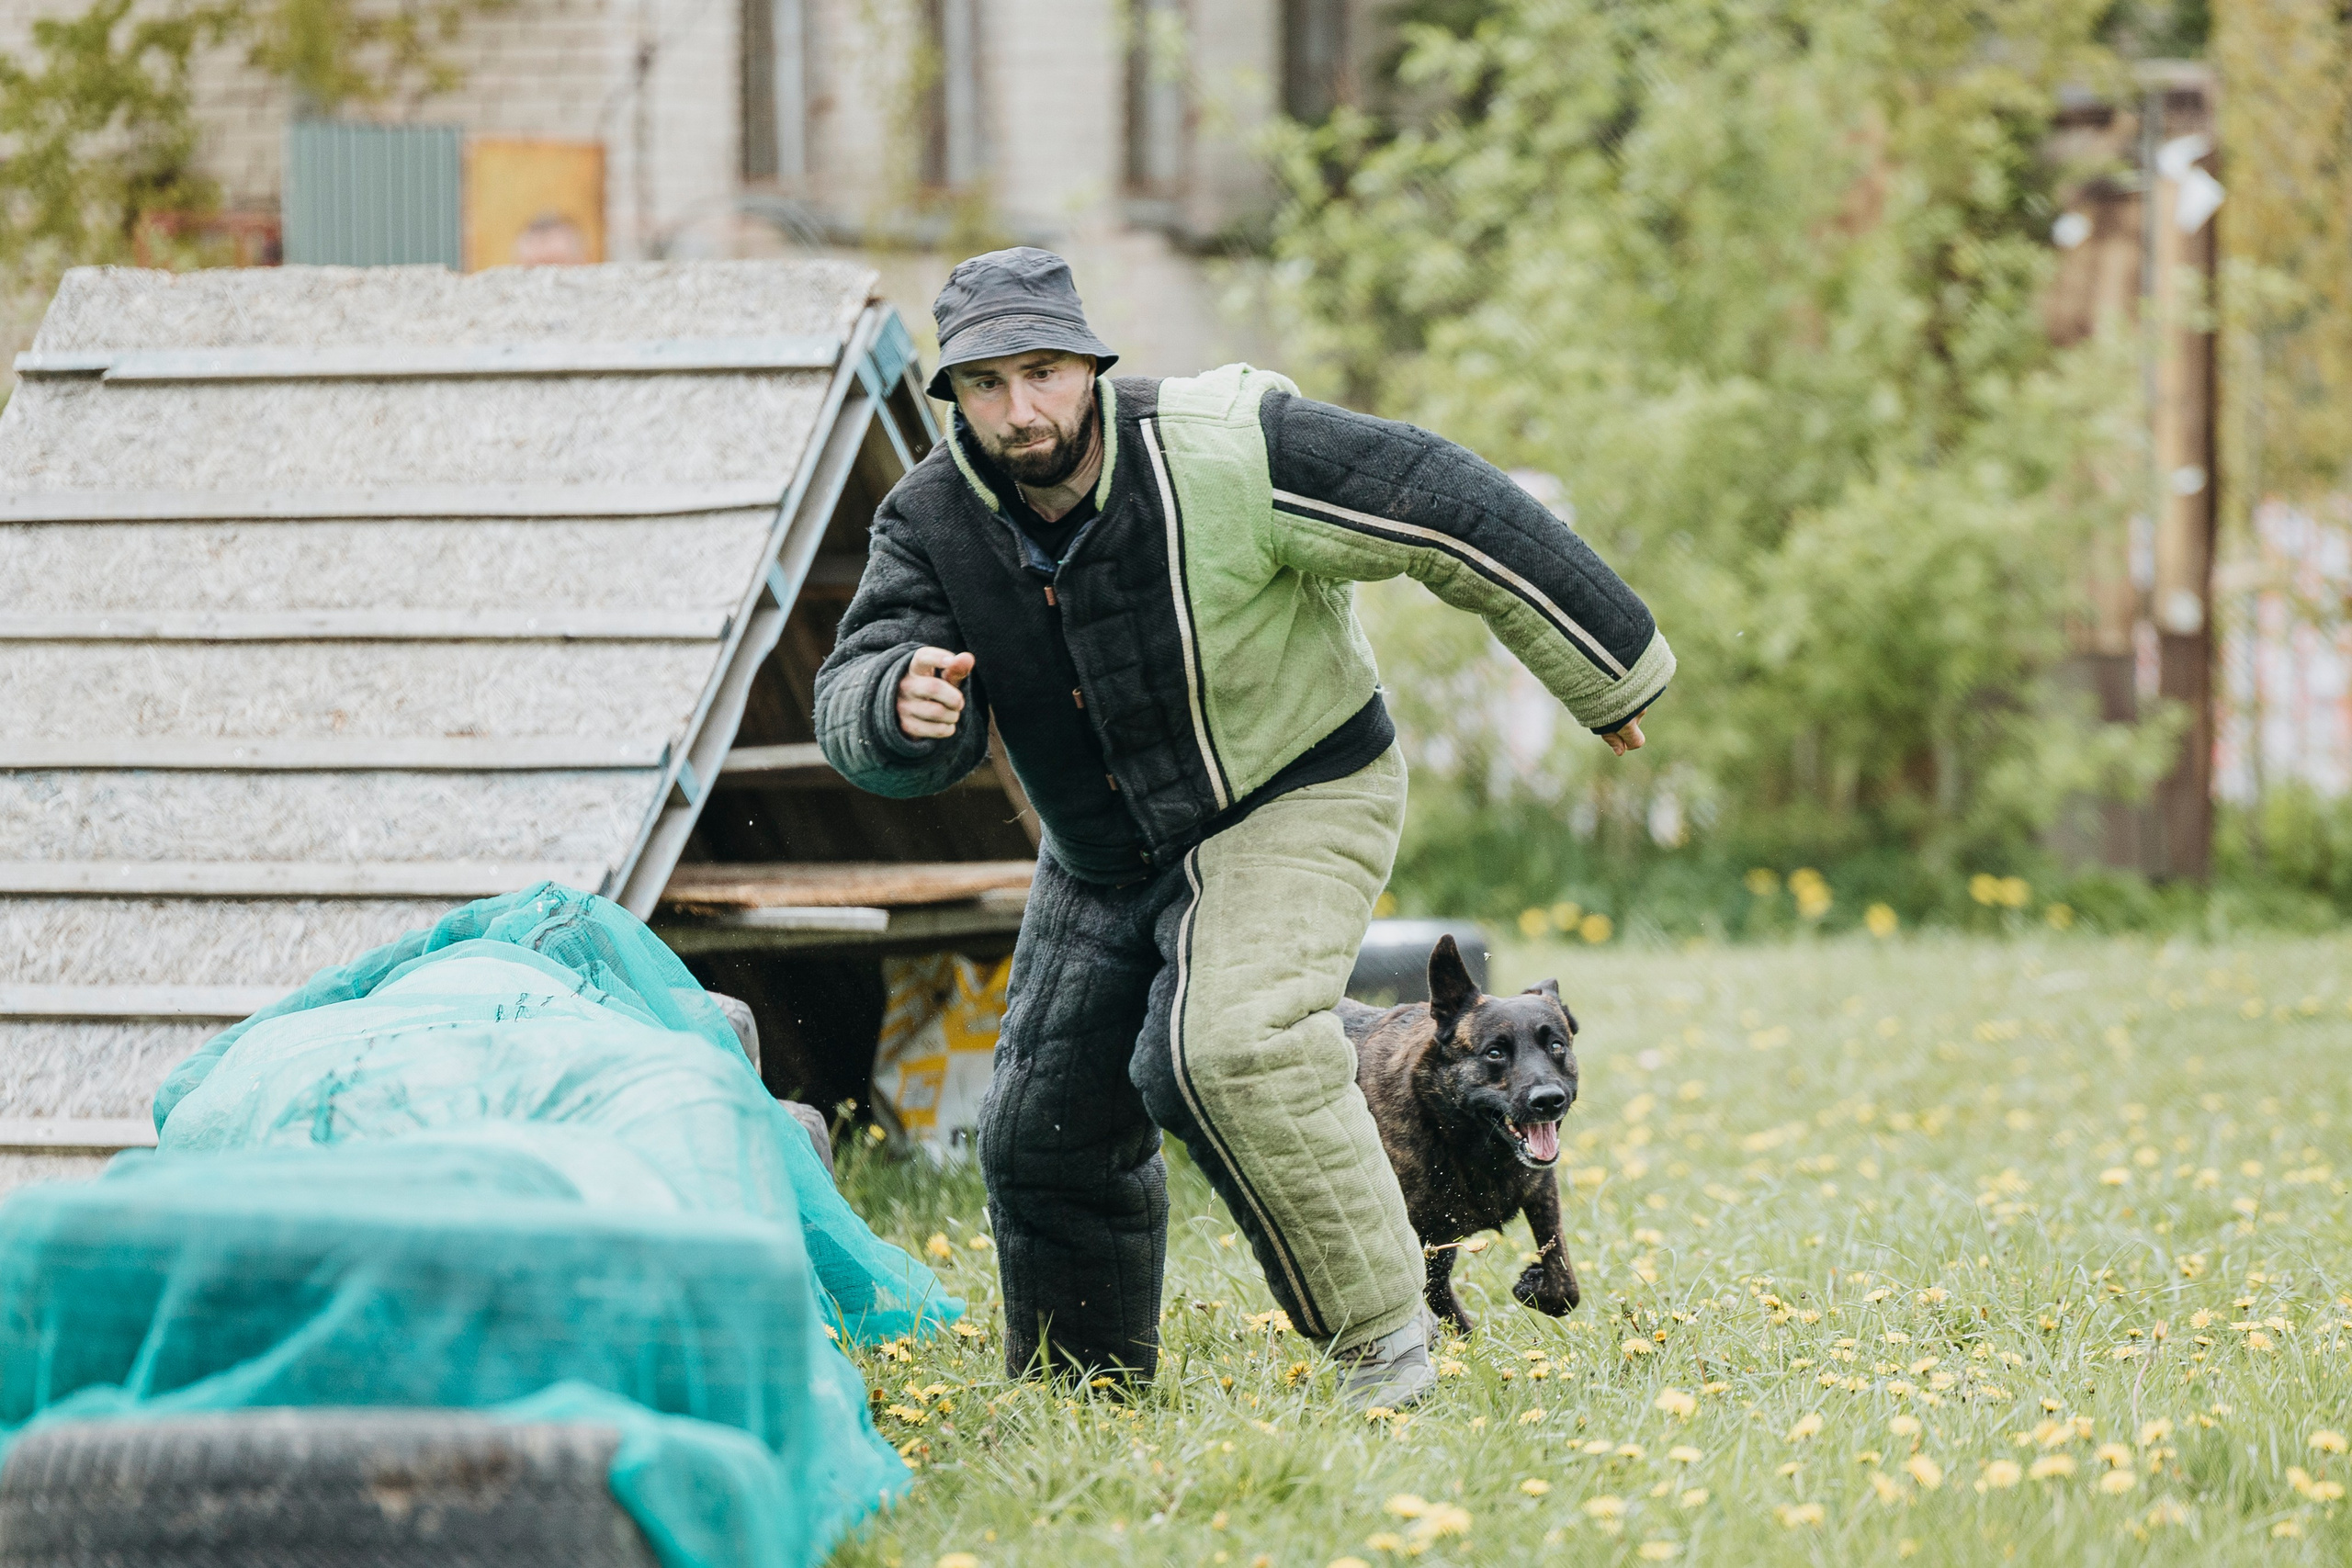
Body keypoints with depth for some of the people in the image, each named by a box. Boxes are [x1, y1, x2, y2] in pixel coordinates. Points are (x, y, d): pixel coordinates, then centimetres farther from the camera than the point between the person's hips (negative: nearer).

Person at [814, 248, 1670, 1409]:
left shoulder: (1224, 455, -27)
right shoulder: (933, 523, -13)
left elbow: (1450, 514, -20)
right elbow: (852, 709, -20)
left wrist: (1609, 670, -11)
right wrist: (905, 705, -47)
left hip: (1294, 803, -6)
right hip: (1102, 855, 6)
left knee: (1225, 1048, -30)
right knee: (1042, 1135, 10)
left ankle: (1382, 1336, -16)